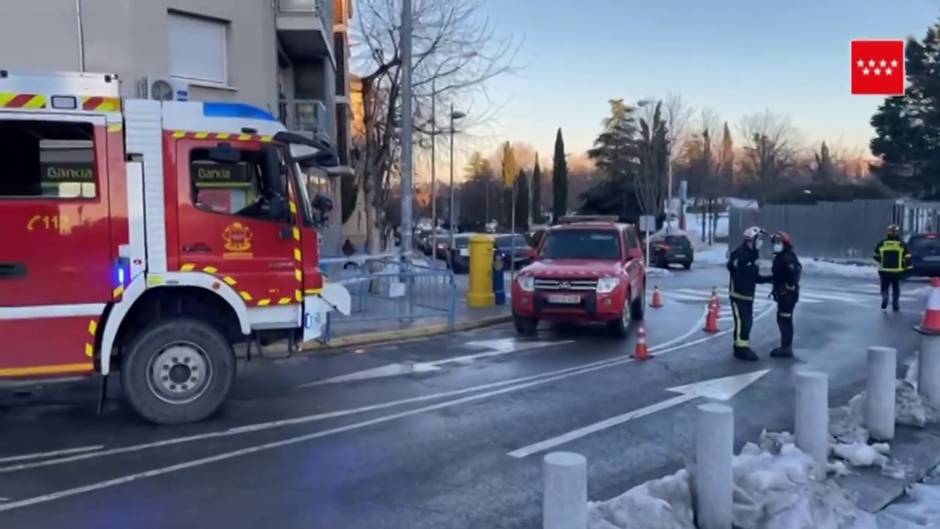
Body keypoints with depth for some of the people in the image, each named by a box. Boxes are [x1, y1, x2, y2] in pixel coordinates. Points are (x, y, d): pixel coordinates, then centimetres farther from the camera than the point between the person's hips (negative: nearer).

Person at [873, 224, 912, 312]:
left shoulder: (881, 244, 0)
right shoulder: (902, 245, -3)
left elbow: (876, 256, 8)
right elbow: (907, 258, -4)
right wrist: (905, 267, 9)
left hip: (884, 271, 0)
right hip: (897, 271, 0)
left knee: (884, 287, 14)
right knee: (896, 289, 12)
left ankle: (884, 298, -11)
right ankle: (895, 306, 14)